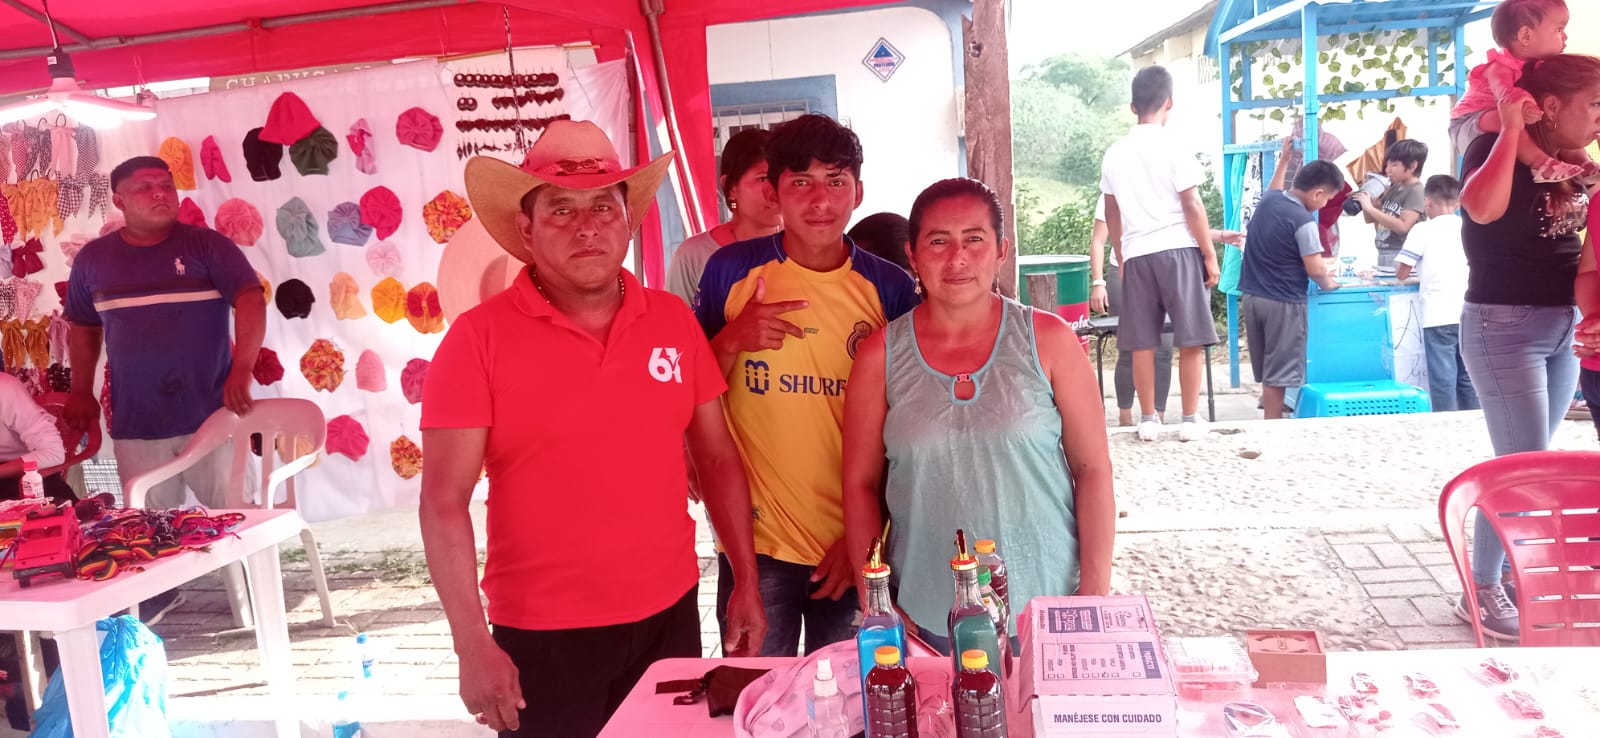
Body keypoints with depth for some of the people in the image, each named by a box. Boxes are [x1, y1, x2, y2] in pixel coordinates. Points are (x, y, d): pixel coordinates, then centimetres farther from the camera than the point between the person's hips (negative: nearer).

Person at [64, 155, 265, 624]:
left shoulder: (207, 245, -5)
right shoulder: (93, 259, 6)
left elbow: (250, 299, -17)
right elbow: (82, 328, 18)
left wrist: (242, 369, -28)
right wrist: (81, 392, 17)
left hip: (211, 413, -3)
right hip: (136, 422, 3)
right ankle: (158, 594, 31)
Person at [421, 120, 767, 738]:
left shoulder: (674, 320, 0)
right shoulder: (479, 337, -10)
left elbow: (718, 458, 6)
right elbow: (444, 501, -11)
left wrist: (747, 583, 6)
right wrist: (473, 645, -15)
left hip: (668, 616, 4)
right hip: (542, 635, -3)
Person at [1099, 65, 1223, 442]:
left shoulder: (1115, 153, 8)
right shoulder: (1173, 147, -6)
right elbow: (1192, 207, -8)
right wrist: (1210, 255, -2)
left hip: (1137, 255, 4)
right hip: (1178, 250, -4)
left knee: (1142, 343, 7)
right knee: (1191, 340, 2)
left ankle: (1148, 420, 10)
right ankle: (1190, 419, 3)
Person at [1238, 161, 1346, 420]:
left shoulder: (1267, 199, 2)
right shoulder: (1304, 221, -19)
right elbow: (1315, 270, -16)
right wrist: (1331, 284, 1)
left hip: (1251, 295, 8)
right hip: (1282, 302, -8)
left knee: (1266, 369, 16)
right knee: (1278, 374, -2)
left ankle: (1269, 412, 22)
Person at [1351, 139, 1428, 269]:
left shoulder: (1416, 191, -9)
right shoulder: (1394, 188, 14)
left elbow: (1402, 226, -21)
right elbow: (1370, 219, 18)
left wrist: (1370, 208, -21)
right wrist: (1366, 195, 1)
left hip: (1400, 256, -8)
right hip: (1383, 253, 8)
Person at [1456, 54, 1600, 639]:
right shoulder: (1495, 148, -14)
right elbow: (1483, 206, -36)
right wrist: (1511, 129, -26)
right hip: (1504, 326, -8)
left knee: (1535, 461, 15)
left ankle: (1513, 567, 29)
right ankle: (1480, 592, 5)